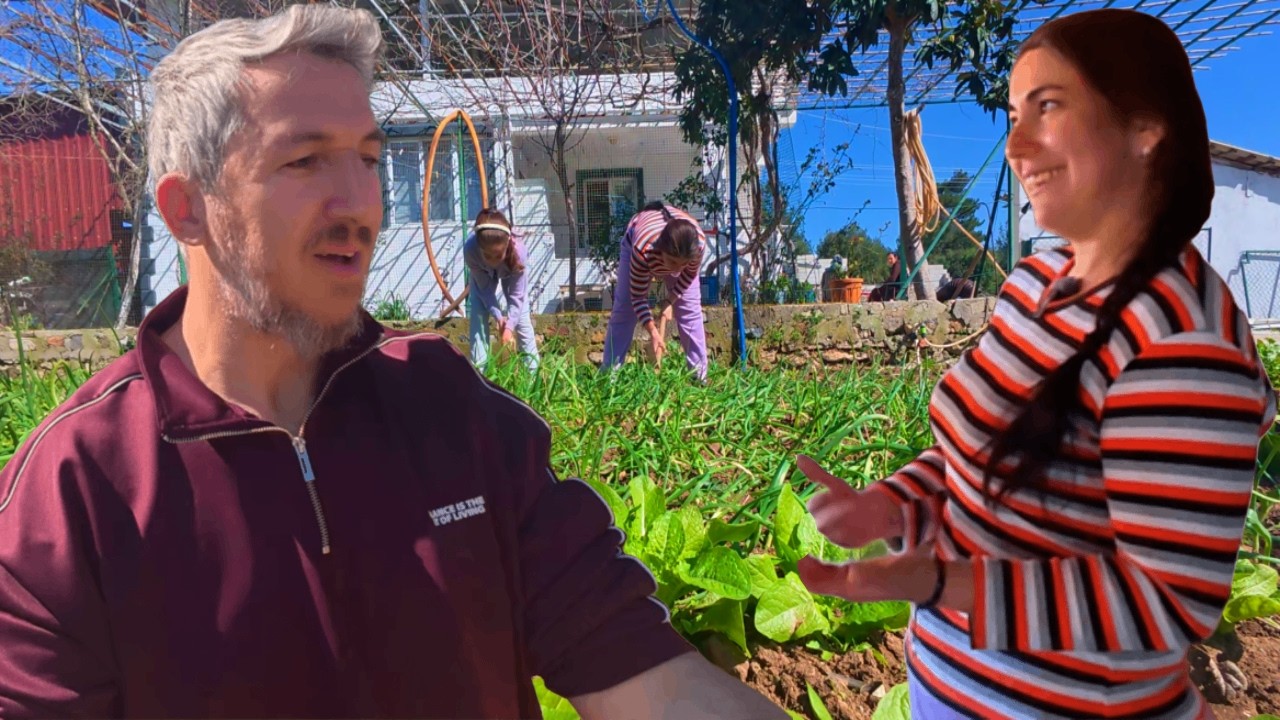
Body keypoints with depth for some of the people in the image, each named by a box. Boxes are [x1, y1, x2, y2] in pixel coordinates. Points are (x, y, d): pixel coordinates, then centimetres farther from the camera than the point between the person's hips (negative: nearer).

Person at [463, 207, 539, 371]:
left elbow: (516, 296, -32)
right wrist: (498, 316, -32)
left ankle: (534, 369, 6)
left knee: (521, 317, -5)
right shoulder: (470, 249, -44)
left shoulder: (518, 252, -45)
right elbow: (485, 288, -28)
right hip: (483, 276, 1)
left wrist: (510, 325, -37)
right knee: (477, 316, -10)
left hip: (511, 273, -1)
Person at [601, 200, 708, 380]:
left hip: (679, 248, 2)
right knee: (624, 310, -4)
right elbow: (638, 297, -33)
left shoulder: (699, 243, -41)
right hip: (635, 243, -2)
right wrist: (653, 332, -37)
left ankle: (699, 375, 5)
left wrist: (670, 300, -14)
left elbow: (689, 275, -15)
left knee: (690, 309, -4)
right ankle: (609, 374, 6)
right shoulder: (642, 250, -47)